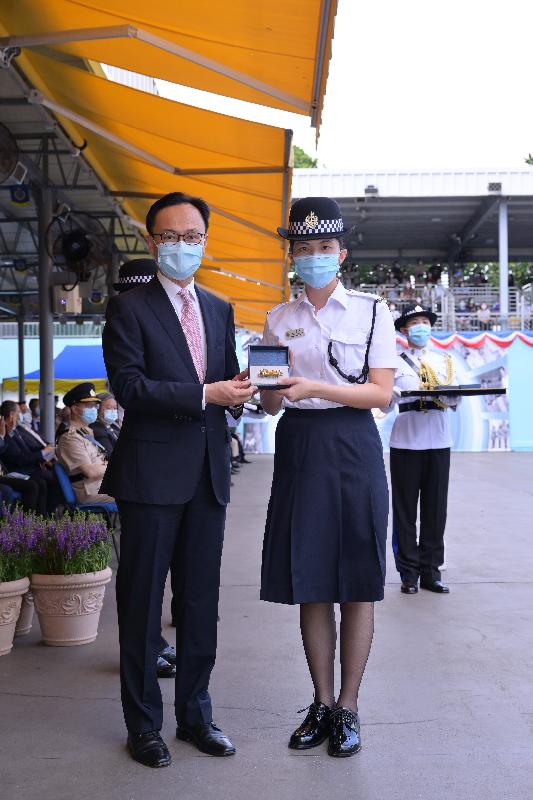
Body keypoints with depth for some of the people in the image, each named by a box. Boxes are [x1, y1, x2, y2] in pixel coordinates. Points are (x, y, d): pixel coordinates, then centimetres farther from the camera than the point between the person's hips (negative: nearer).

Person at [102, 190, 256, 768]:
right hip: (152, 472, -5)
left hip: (208, 472, 6)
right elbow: (128, 385, -14)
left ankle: (195, 714, 25)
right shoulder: (129, 308, -3)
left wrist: (240, 387, -6)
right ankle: (143, 723, 16)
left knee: (201, 600, 12)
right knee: (142, 601, 4)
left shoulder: (219, 310, 15)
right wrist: (205, 394, -19)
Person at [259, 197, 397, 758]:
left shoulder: (372, 310, 1)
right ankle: (322, 703, 19)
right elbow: (271, 404, 11)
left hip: (352, 447, -3)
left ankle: (348, 707, 13)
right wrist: (271, 389, -13)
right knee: (309, 583, 6)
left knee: (357, 584, 1)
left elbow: (382, 392, -7)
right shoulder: (279, 319, 11)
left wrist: (314, 387, -19)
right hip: (298, 447, 3)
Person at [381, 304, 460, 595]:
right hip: (406, 441, -2)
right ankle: (408, 573, 7)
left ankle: (431, 571, 12)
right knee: (405, 508, 0)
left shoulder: (444, 360, 15)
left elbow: (453, 402, 11)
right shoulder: (396, 362, 6)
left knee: (436, 508, 3)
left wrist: (454, 394, -11)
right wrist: (392, 394, -21)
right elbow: (386, 406, 0)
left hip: (438, 441, 3)